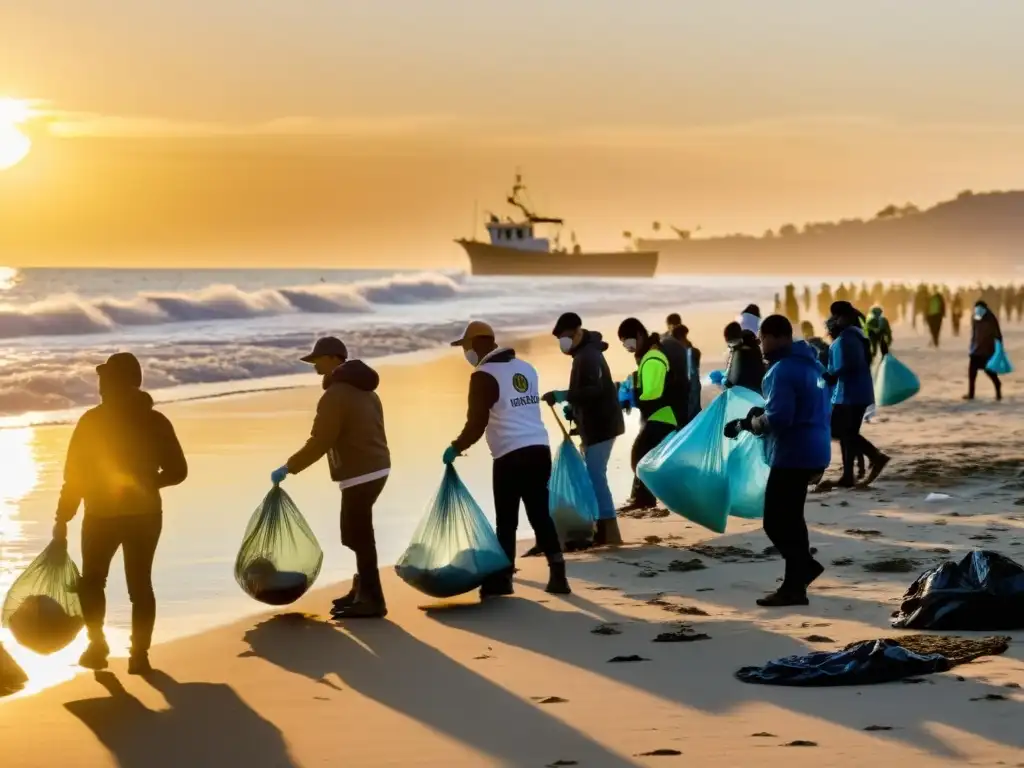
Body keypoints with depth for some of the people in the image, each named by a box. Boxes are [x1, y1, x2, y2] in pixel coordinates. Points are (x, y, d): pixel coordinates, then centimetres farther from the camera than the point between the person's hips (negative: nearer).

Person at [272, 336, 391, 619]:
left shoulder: (335, 395, -16)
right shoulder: (364, 390, 14)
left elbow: (319, 443, -19)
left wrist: (287, 468, -11)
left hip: (359, 474, -10)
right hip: (376, 468, 10)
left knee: (358, 537, -3)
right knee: (358, 533, 19)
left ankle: (372, 601, 0)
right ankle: (362, 591, 27)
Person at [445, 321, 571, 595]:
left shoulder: (484, 375, -7)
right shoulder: (525, 368, 15)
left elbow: (477, 423, -9)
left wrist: (456, 447, 5)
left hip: (511, 456, -7)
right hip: (540, 449, 7)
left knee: (506, 520, 1)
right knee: (540, 515, 10)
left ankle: (502, 578, 5)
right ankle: (557, 575, 6)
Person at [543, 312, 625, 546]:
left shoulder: (588, 356, -17)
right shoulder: (585, 354, 16)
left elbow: (595, 389, -30)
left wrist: (562, 396, -32)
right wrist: (573, 408, 13)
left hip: (601, 425, -11)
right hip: (596, 424, 11)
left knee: (595, 475, -12)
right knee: (594, 475, 12)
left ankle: (609, 532, -13)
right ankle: (604, 529, 15)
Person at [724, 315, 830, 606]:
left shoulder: (782, 370, -18)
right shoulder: (808, 362, 14)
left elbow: (777, 418, -25)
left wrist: (746, 424, -9)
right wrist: (760, 415, 13)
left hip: (792, 454, -10)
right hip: (811, 451, 10)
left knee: (777, 521, -5)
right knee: (788, 517, 21)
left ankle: (794, 587, -4)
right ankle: (802, 567, 27)